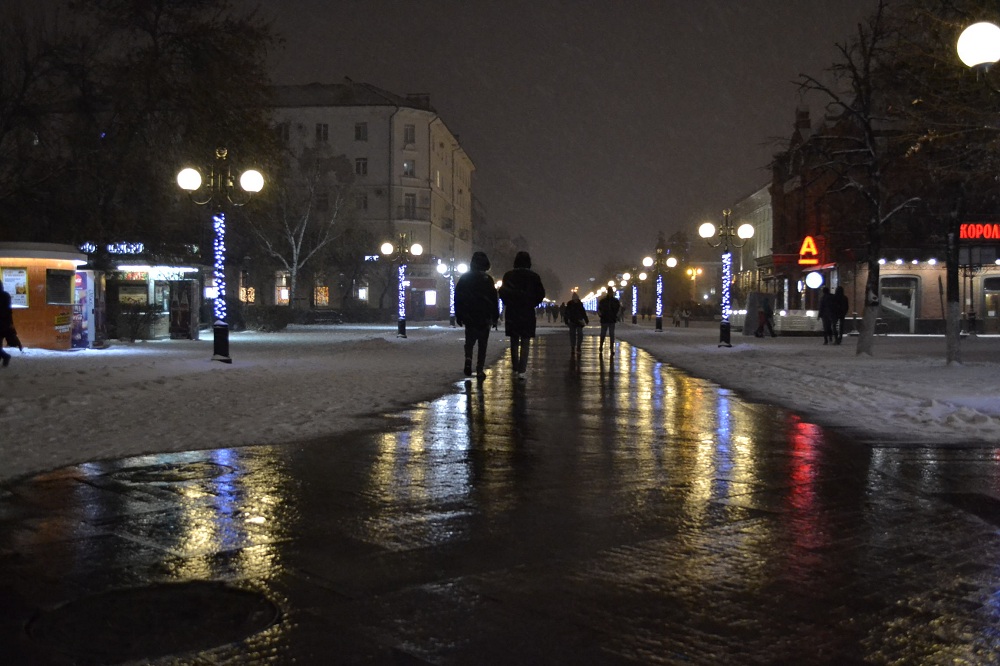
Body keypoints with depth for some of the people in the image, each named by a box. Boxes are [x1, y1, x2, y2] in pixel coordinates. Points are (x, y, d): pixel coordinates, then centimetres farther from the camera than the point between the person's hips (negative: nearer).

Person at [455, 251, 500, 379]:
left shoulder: (464, 278, 2)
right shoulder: (487, 279, -4)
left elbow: (457, 298, 4)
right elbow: (494, 300, -4)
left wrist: (458, 316, 10)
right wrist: (495, 317, 3)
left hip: (469, 317, 2)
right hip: (484, 317, -2)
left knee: (469, 341, 15)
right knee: (482, 344, 5)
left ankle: (468, 359, -11)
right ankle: (480, 370, -1)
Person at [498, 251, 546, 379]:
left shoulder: (508, 275, -1)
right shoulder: (533, 276, -5)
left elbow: (502, 292, -1)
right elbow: (541, 294, -4)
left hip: (511, 312, 2)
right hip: (527, 312, -2)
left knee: (514, 341, 14)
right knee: (525, 342, 0)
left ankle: (516, 367, 21)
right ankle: (521, 370, -9)